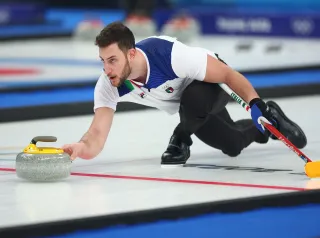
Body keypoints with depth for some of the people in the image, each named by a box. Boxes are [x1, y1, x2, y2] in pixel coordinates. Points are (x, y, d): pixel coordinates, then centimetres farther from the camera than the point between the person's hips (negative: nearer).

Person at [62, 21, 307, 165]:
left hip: (214, 81, -6)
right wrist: (83, 147, -59)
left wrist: (255, 102, -46)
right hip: (185, 106, 6)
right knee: (233, 145, 16)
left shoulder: (171, 55, -42)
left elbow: (228, 74, -33)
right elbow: (98, 133, -36)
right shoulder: (109, 85, -29)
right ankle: (268, 122, 46)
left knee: (194, 97, -40)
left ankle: (181, 139, -8)